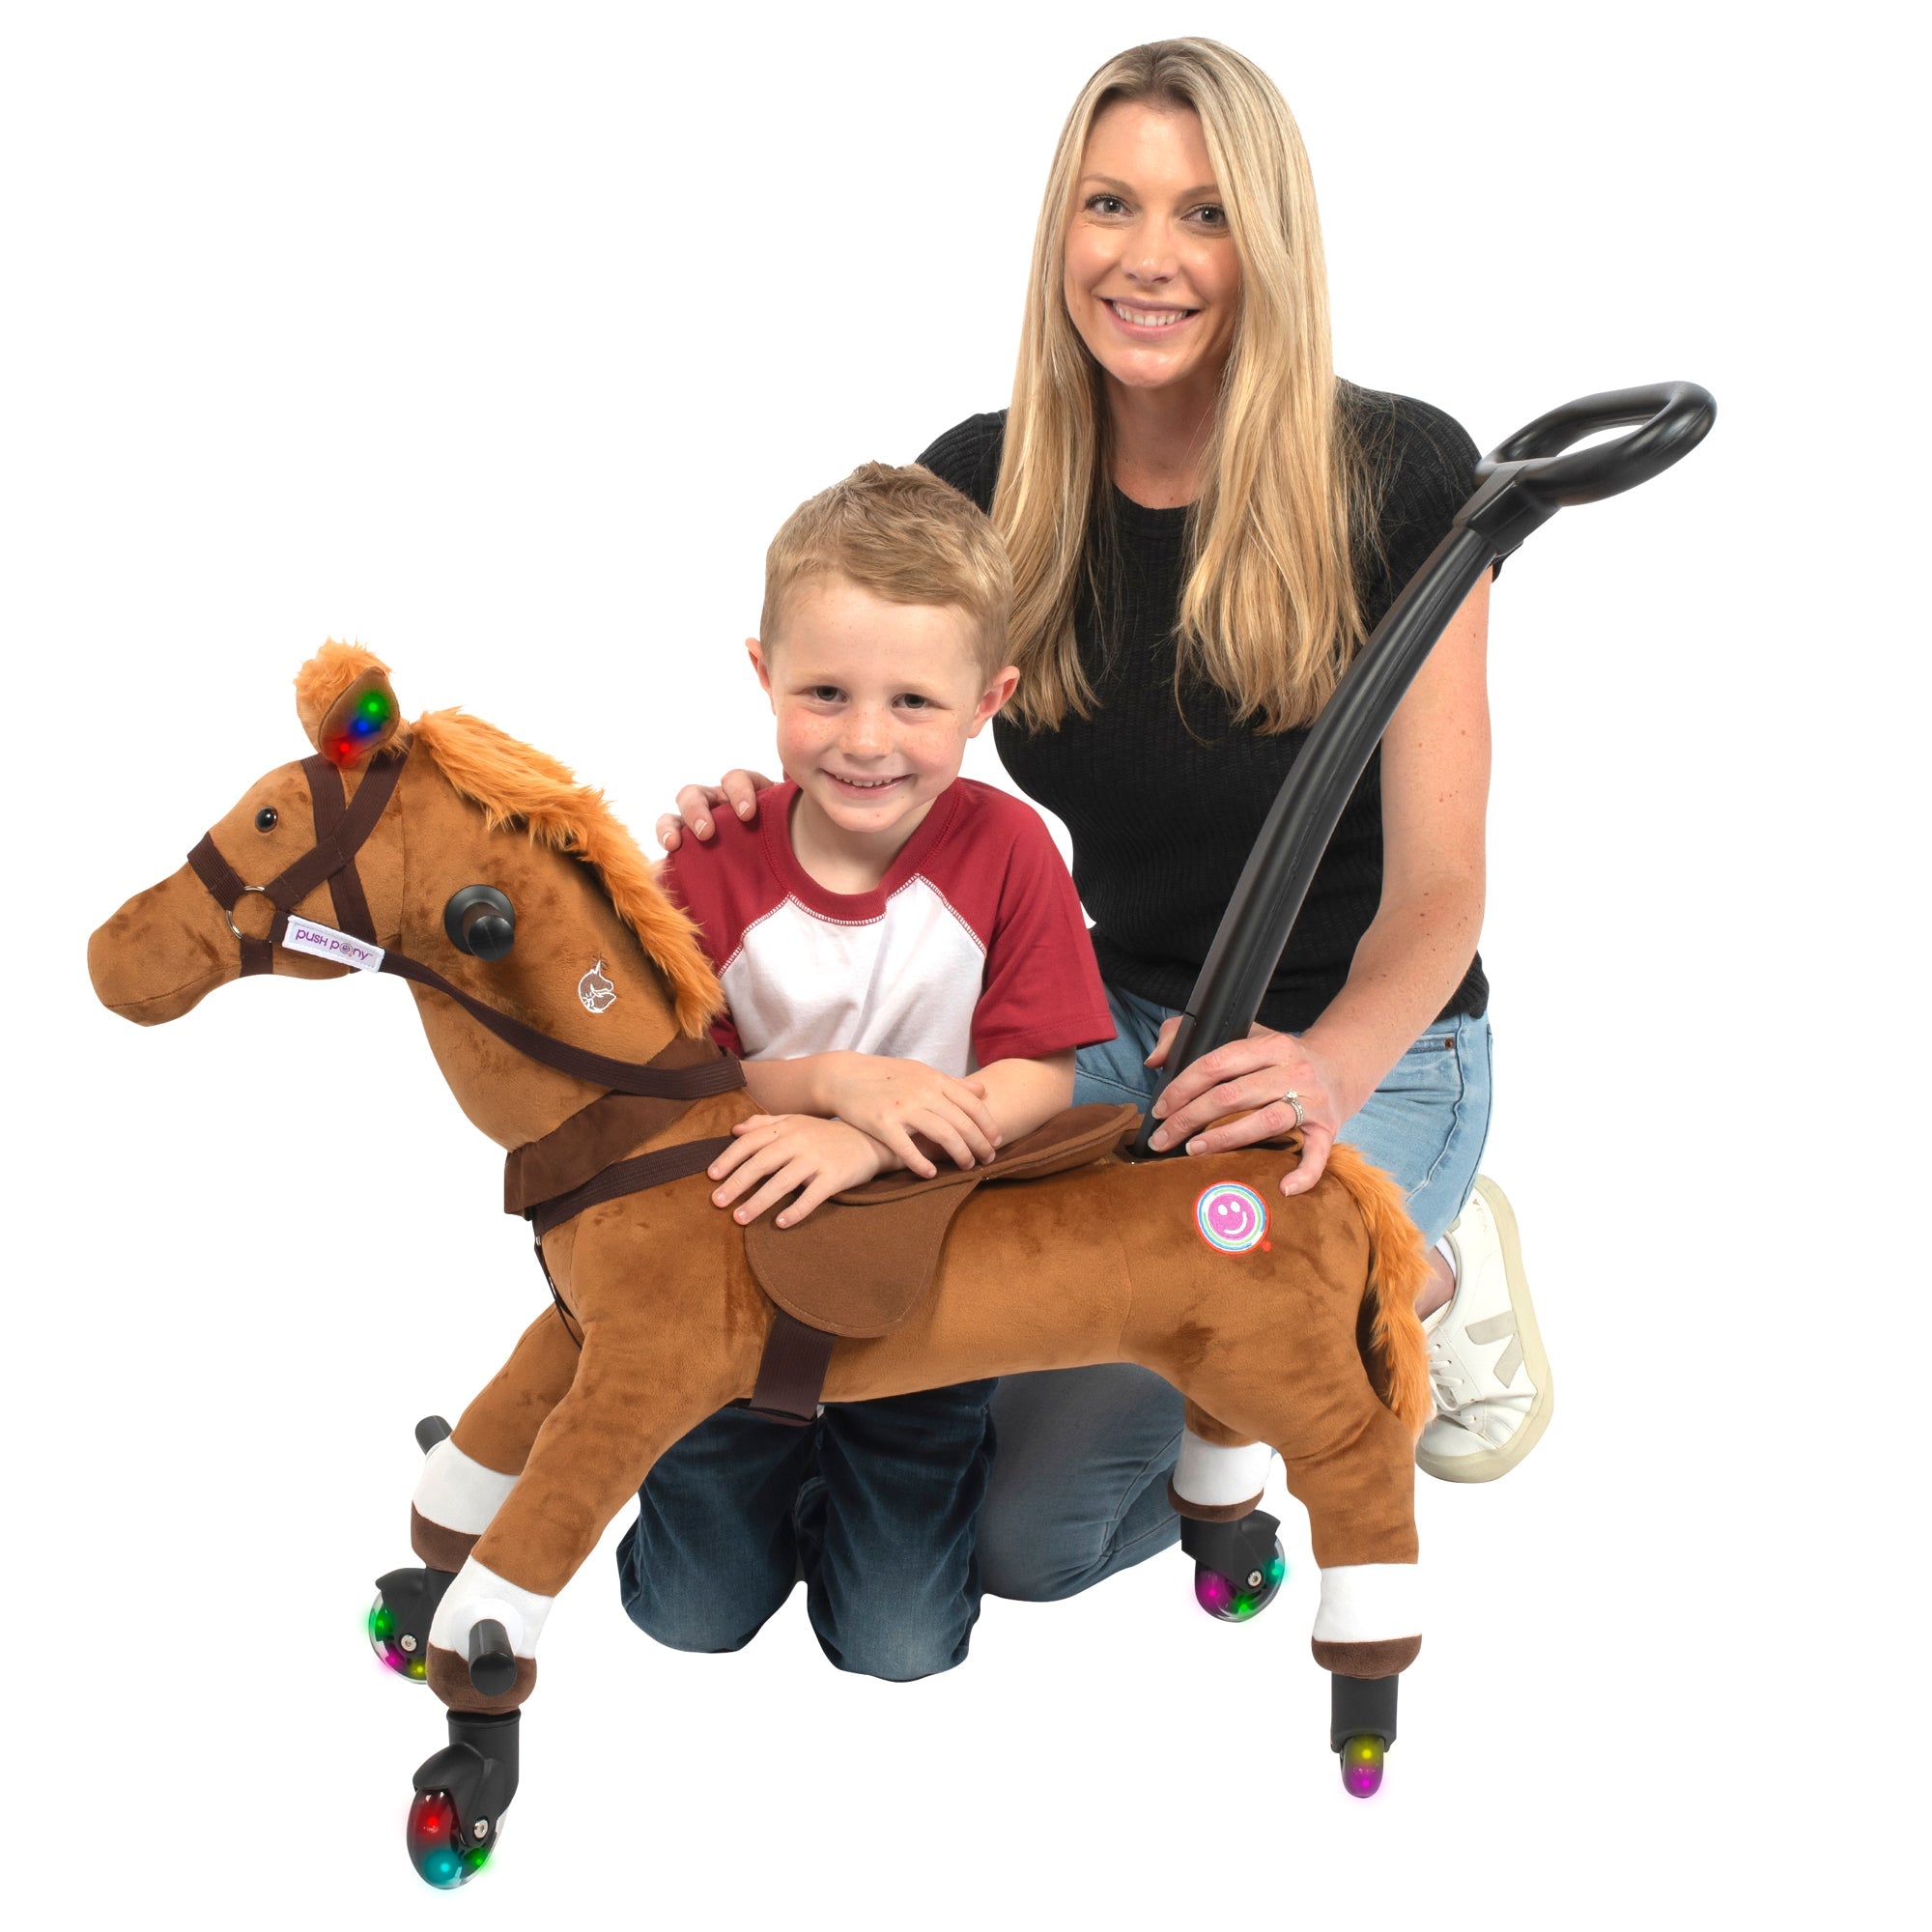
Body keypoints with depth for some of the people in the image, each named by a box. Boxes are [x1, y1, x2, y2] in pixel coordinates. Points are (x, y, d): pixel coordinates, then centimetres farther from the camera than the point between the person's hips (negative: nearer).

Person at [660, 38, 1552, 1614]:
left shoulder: (1397, 479, -18)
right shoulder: (986, 485, -7)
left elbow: (1437, 885, -19)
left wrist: (1327, 1069, -40)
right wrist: (762, 816, -26)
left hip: (1370, 1047, -5)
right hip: (1116, 1019, 5)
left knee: (1030, 1523, -19)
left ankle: (1416, 1279, 6)